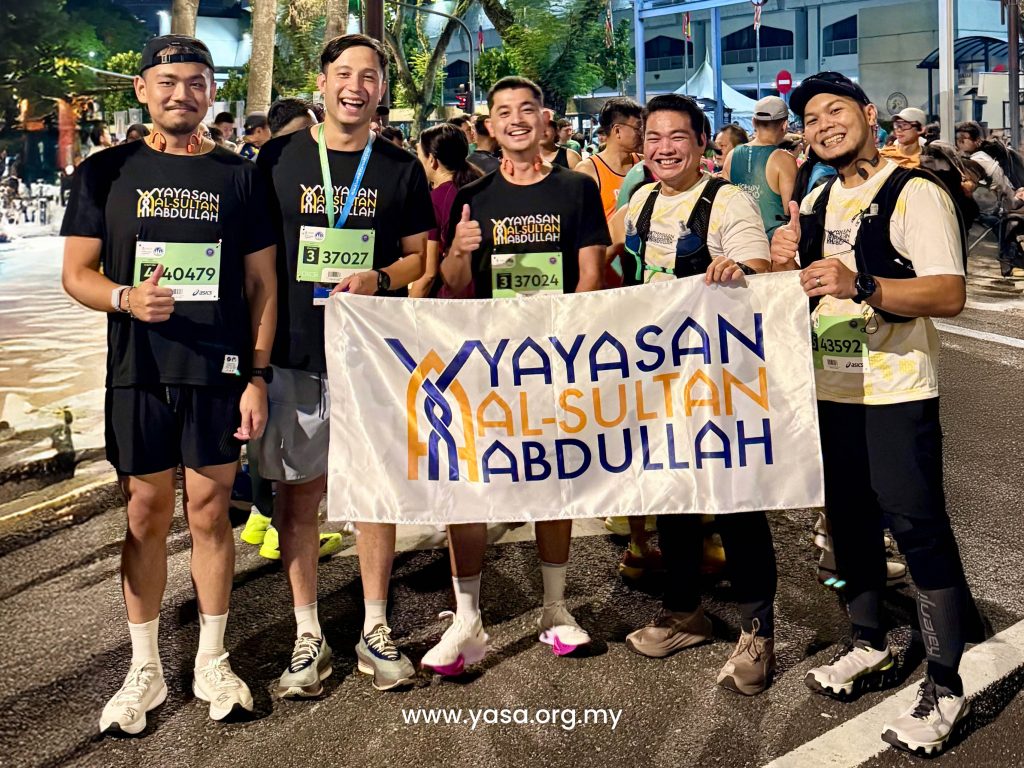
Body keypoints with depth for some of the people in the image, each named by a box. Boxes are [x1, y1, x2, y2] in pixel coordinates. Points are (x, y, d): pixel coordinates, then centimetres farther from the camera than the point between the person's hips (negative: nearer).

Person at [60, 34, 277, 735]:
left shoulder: (240, 177, 5)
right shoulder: (107, 172, 5)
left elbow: (262, 283, 4)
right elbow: (76, 273, 5)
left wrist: (257, 374, -3)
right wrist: (126, 298, -17)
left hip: (220, 372, 0)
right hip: (138, 373, 1)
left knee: (210, 515, 6)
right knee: (146, 517, 8)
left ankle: (212, 662, 22)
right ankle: (144, 670, 22)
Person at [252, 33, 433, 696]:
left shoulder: (401, 169, 6)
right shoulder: (279, 159, 5)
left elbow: (421, 257, 9)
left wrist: (378, 279, -12)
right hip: (296, 354, 0)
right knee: (299, 491, 5)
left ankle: (375, 630, 19)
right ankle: (308, 635, 18)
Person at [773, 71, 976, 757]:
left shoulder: (915, 193, -9)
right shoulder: (817, 201, 13)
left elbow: (950, 293, -19)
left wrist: (859, 284, -31)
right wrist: (786, 263, -2)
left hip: (896, 392, -7)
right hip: (829, 387, 7)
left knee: (918, 528, -4)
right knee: (850, 518, 15)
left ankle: (946, 688, 8)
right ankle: (870, 648, 32)